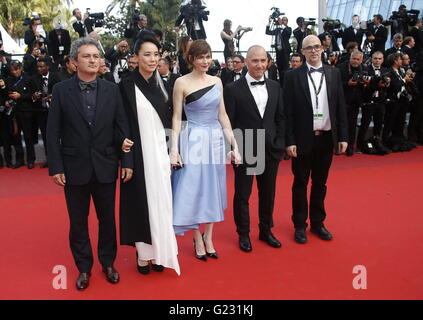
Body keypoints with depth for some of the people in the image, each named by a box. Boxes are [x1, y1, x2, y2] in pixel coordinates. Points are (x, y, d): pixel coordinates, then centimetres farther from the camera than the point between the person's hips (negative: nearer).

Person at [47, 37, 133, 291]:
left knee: (108, 218, 13)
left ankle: (108, 262, 32)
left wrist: (127, 161, -4)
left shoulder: (112, 90, 1)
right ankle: (84, 267, 30)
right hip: (75, 168, 0)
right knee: (78, 221, 11)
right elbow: (53, 132, -3)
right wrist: (56, 167, -8)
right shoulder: (61, 90, -2)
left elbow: (122, 128, 0)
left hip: (105, 167, 1)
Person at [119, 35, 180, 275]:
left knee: (160, 201, 9)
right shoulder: (127, 85, -6)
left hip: (160, 152, 4)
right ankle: (143, 253, 19)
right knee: (140, 201, 5)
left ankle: (158, 250, 23)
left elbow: (168, 120, 11)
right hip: (139, 154, -4)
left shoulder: (162, 84, 8)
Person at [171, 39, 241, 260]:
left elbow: (222, 115, 9)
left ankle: (208, 238, 26)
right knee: (193, 190, 2)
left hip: (215, 141, 5)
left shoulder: (217, 81, 8)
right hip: (193, 140, -4)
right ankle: (198, 240, 20)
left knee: (213, 190, 11)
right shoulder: (182, 83, -5)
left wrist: (234, 145, 5)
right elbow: (176, 118, -5)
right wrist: (174, 149, -14)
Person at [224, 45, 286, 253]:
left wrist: (279, 143, 2)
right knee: (242, 194, 9)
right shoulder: (233, 89, -6)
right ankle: (243, 234, 26)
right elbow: (228, 123, -6)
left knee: (268, 193, 15)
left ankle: (266, 230, 33)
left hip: (270, 150, 4)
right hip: (244, 151, -4)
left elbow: (280, 118, 10)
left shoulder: (275, 87, 7)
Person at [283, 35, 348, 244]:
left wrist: (343, 137, 2)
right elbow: (288, 112, -7)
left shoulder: (334, 74, 6)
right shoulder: (293, 76, -4)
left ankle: (317, 223, 29)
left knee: (320, 183, 14)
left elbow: (340, 107, 6)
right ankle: (300, 225, 23)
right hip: (303, 139, -3)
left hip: (327, 138, 3)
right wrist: (290, 141, -11)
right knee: (300, 184, 8)